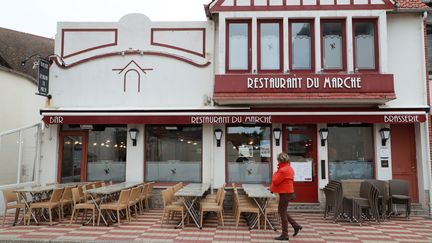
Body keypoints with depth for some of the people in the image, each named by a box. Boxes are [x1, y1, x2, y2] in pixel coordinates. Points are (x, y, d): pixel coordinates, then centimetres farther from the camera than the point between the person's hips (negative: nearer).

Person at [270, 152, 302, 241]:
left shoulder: (283, 170, -22)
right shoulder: (289, 168, 11)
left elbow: (275, 181, -19)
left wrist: (275, 173, -3)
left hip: (285, 193, -10)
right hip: (288, 192, 10)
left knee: (282, 213, -1)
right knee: (282, 211, 20)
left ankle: (284, 235, 6)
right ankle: (296, 225, 22)